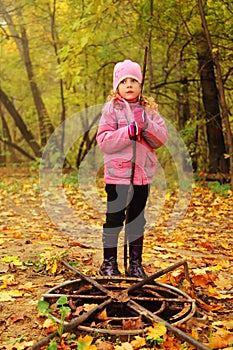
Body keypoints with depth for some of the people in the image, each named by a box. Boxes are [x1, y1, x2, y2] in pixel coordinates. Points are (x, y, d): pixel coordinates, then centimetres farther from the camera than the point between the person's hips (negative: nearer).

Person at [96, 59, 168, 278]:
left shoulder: (149, 109, 9)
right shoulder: (111, 108, -1)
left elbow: (162, 138, 0)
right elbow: (103, 141, -11)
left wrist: (145, 124, -16)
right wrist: (130, 131, -21)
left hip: (142, 174, 4)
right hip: (117, 174, -3)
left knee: (137, 220, 11)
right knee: (114, 219, 4)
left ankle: (135, 265, 23)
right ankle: (109, 263, 19)